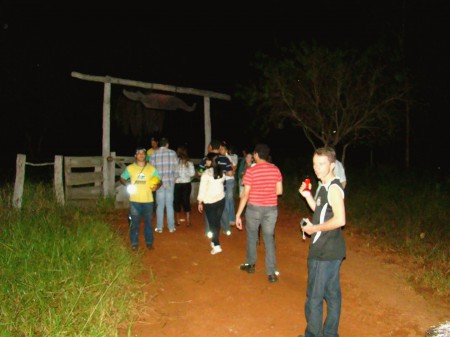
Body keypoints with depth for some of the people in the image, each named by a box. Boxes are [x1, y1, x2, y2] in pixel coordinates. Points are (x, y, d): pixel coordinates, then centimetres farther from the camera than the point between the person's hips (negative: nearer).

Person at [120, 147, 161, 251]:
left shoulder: (151, 168, 3)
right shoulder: (130, 168, 2)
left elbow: (159, 181, 6)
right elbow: (122, 178, 12)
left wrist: (157, 186, -16)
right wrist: (127, 184, -7)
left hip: (148, 200, 1)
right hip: (134, 200, -1)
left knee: (148, 221, 8)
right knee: (134, 222, 5)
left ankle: (149, 242, 20)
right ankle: (134, 243, 17)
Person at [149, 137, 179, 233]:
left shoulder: (153, 154, -1)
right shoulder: (172, 153, -2)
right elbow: (176, 167, -1)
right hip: (170, 181, 0)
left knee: (160, 205, 8)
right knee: (170, 205, 8)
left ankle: (159, 227, 12)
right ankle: (171, 227, 12)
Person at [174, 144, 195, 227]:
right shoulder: (189, 161, -6)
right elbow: (192, 173, -8)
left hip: (177, 184, -1)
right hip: (187, 184, 1)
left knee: (177, 201, 11)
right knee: (186, 201, 8)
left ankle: (177, 221, 19)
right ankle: (188, 221, 9)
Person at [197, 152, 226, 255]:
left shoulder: (206, 173, -15)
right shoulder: (221, 172, 2)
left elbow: (202, 189, -13)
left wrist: (200, 202, -4)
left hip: (210, 202, -5)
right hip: (221, 200, 5)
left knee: (212, 223, 2)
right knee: (217, 222, 13)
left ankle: (216, 245, -3)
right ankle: (214, 241, 25)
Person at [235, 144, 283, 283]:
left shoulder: (251, 171, -13)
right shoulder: (275, 169, -3)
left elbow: (245, 194, -13)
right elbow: (279, 191, 1)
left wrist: (238, 214, -7)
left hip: (254, 208, -2)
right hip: (271, 209, 3)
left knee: (251, 236, 19)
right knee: (269, 238, 11)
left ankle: (250, 264, 35)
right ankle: (272, 272, 10)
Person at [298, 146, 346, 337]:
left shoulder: (334, 188, -18)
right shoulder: (325, 187, 11)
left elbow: (339, 220, -28)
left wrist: (314, 228, -17)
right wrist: (307, 196, 8)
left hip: (325, 253, -10)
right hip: (329, 251, 10)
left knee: (314, 297, 2)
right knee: (332, 294, 19)